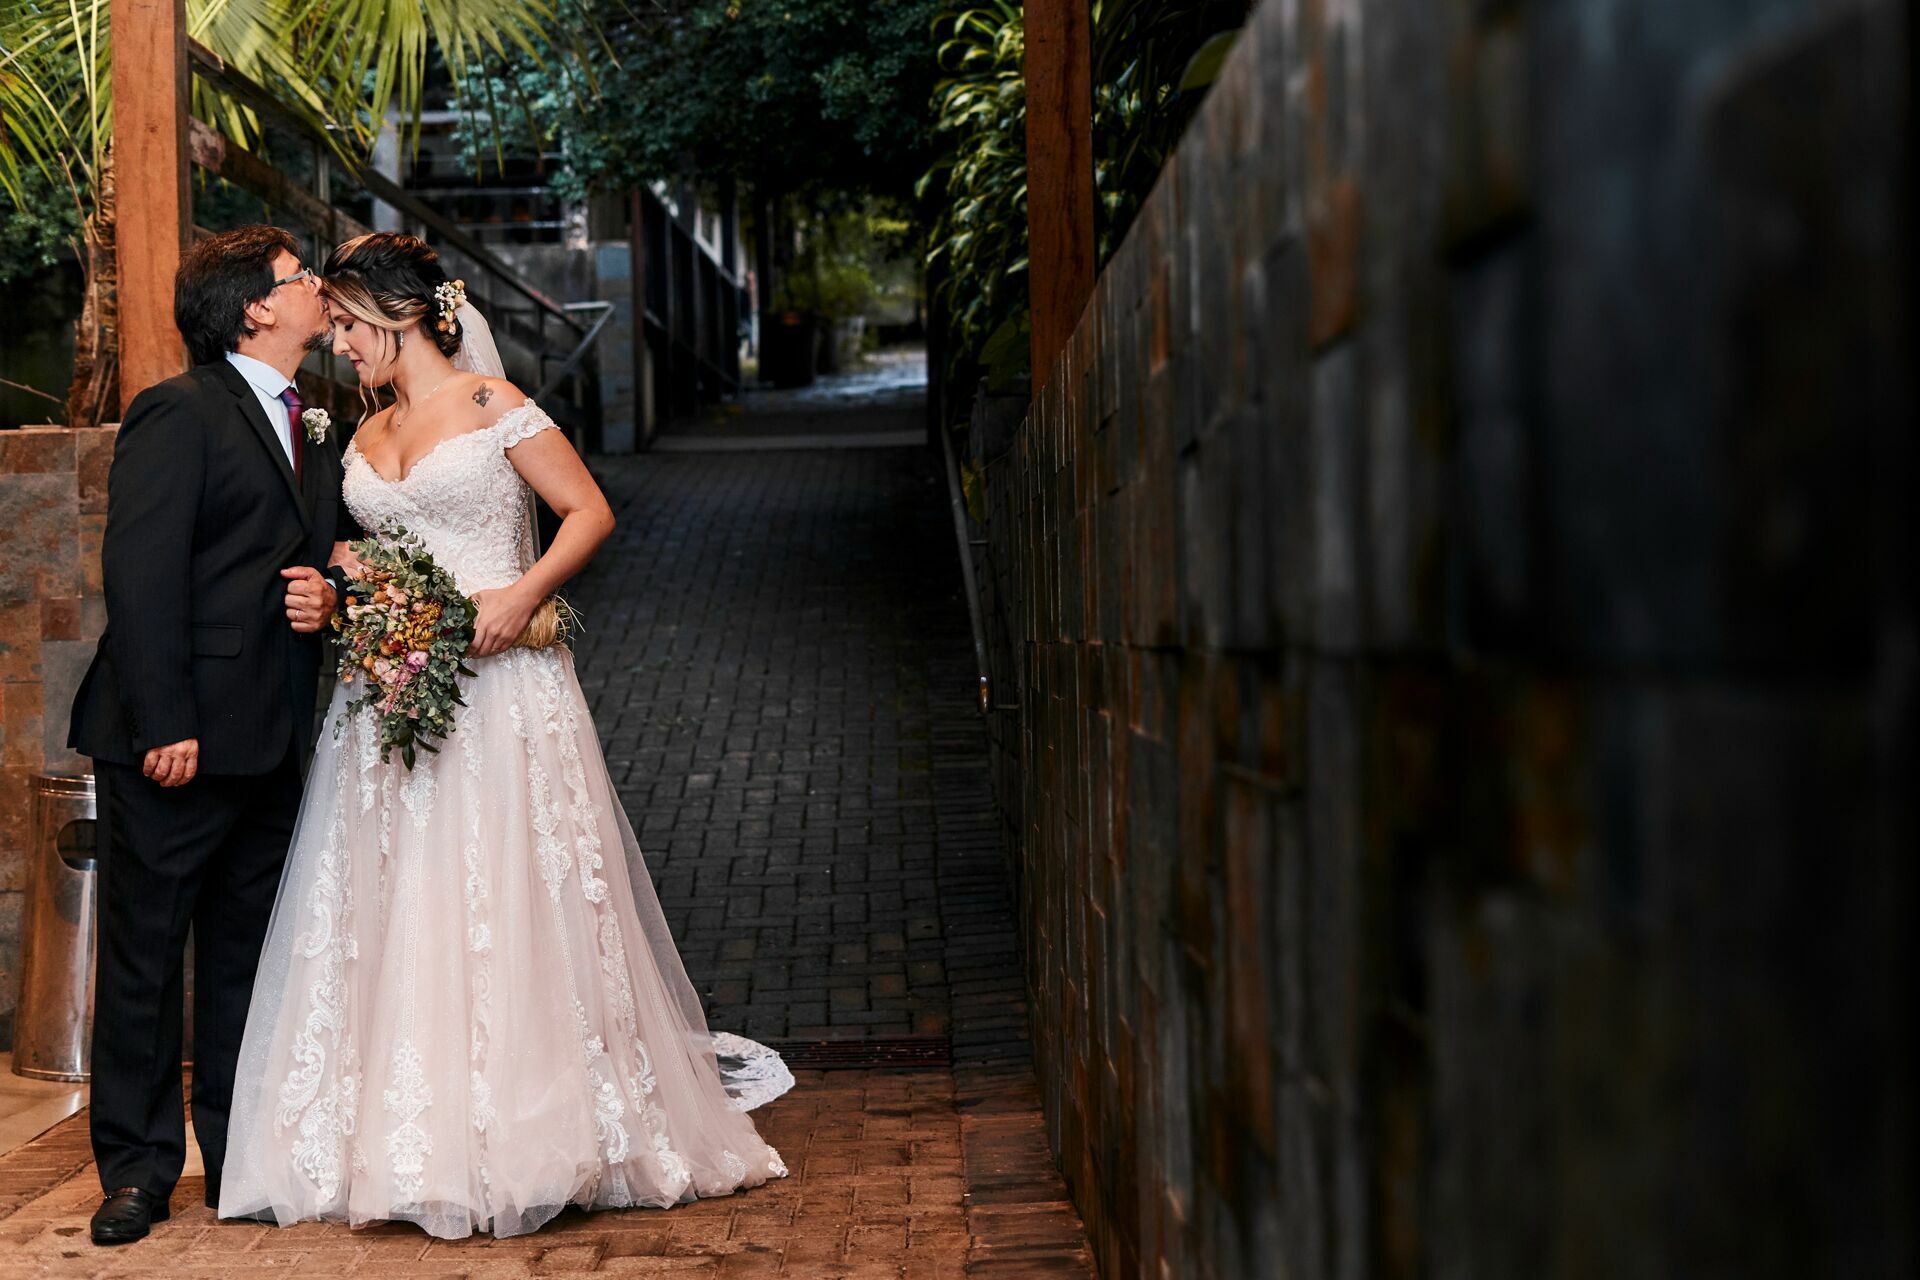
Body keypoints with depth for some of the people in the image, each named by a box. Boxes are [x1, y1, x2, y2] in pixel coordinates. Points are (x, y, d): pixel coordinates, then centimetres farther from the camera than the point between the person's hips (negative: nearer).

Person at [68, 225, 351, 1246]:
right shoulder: (178, 413, -8)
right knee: (143, 956, 2)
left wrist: (330, 593, 1)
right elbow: (140, 575, -15)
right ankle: (137, 1169, 12)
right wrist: (164, 724, -21)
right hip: (179, 741, -7)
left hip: (271, 742, 8)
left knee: (246, 954, 14)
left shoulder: (315, 432, 17)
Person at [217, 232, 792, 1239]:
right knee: (395, 915, 3)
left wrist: (519, 597, -19)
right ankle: (410, 1144, 10)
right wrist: (347, 578, 2)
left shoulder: (490, 405, -3)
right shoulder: (367, 437, 16)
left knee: (508, 906, -4)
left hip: (497, 685, -6)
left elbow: (589, 513, -7)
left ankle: (522, 1135, 6)